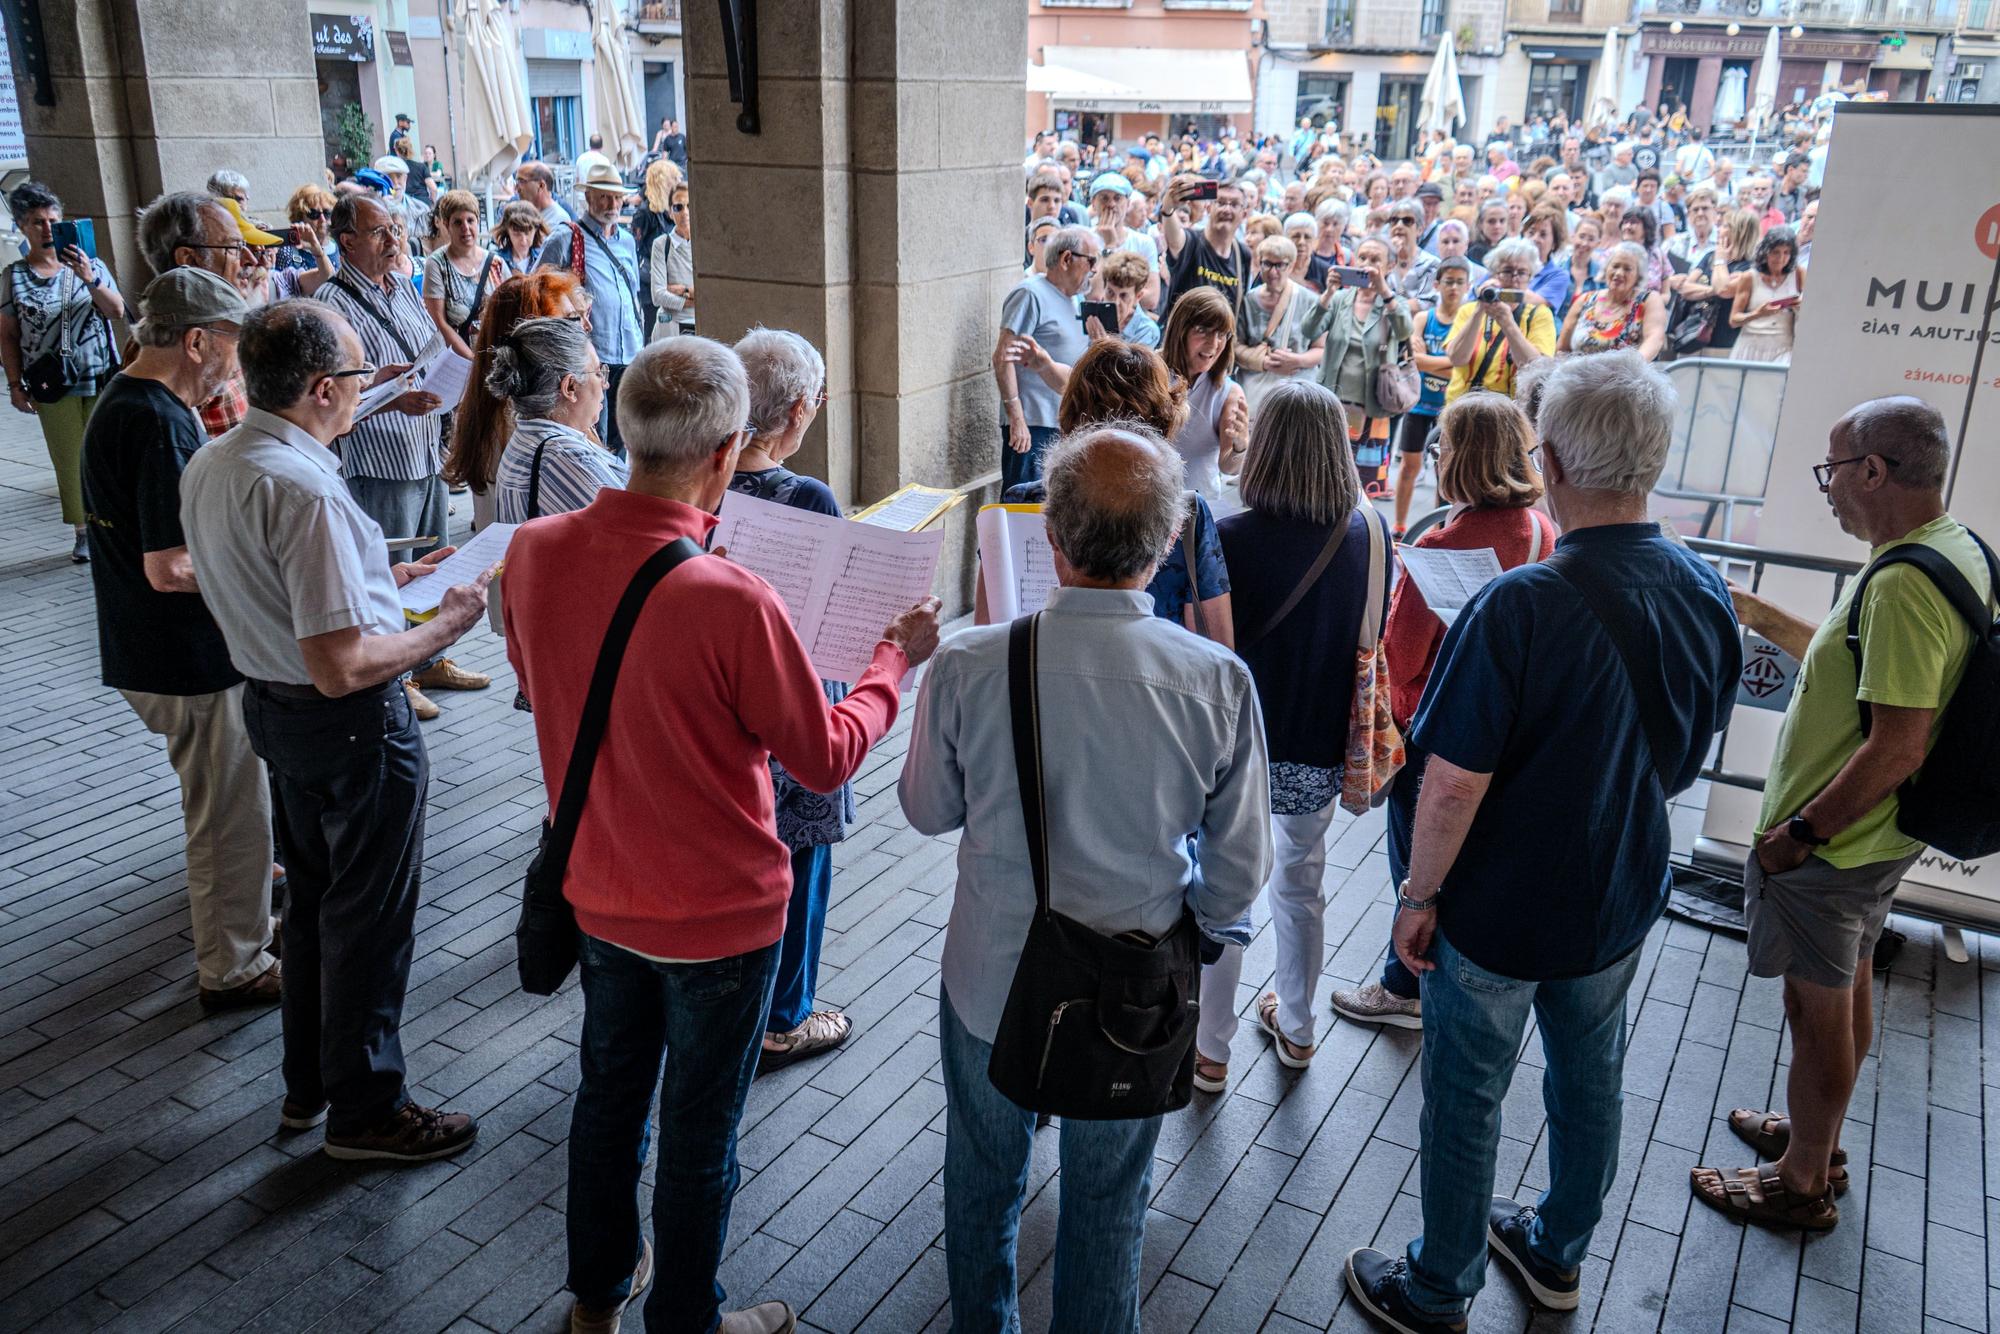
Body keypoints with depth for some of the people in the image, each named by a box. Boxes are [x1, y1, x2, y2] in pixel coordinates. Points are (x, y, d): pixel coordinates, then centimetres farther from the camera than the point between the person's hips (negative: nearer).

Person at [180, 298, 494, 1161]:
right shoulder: (306, 490, -28)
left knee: (311, 899, 24)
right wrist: (448, 623, -16)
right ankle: (365, 1111, 25)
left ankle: (309, 1083, 40)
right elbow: (341, 667, -29)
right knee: (368, 920, 8)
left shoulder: (209, 466, 2)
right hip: (354, 728, -9)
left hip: (270, 704, 9)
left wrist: (377, 579, 14)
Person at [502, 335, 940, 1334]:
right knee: (698, 1135, 16)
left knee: (608, 1093, 26)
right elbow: (826, 760, -19)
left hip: (599, 896, 6)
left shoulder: (533, 552, -13)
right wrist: (896, 660, -2)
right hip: (719, 920, -6)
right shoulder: (730, 600, -32)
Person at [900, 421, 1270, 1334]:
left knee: (983, 1182, 27)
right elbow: (1239, 871, -10)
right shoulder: (1218, 682, -21)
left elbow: (927, 812, -5)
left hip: (990, 981, 0)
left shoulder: (968, 666, -23)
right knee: (1108, 1203, 24)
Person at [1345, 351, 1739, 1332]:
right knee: (1589, 1078, 25)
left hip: (1500, 911, -6)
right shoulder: (1705, 592, -8)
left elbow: (1455, 783, -26)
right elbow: (1686, 759, 6)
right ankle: (1557, 1253, 47)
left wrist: (1418, 895, -13)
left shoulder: (1520, 607, -29)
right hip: (1620, 900, 6)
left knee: (1465, 1103, 13)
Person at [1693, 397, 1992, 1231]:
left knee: (1819, 1010, 7)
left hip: (1830, 847, -10)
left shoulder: (1905, 583, -29)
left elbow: (1896, 750, -30)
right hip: (1880, 837, 10)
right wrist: (1763, 619, 14)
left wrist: (1797, 833, -21)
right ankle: (1816, 1139, 43)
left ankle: (1800, 1185, 25)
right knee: (1847, 994, 24)